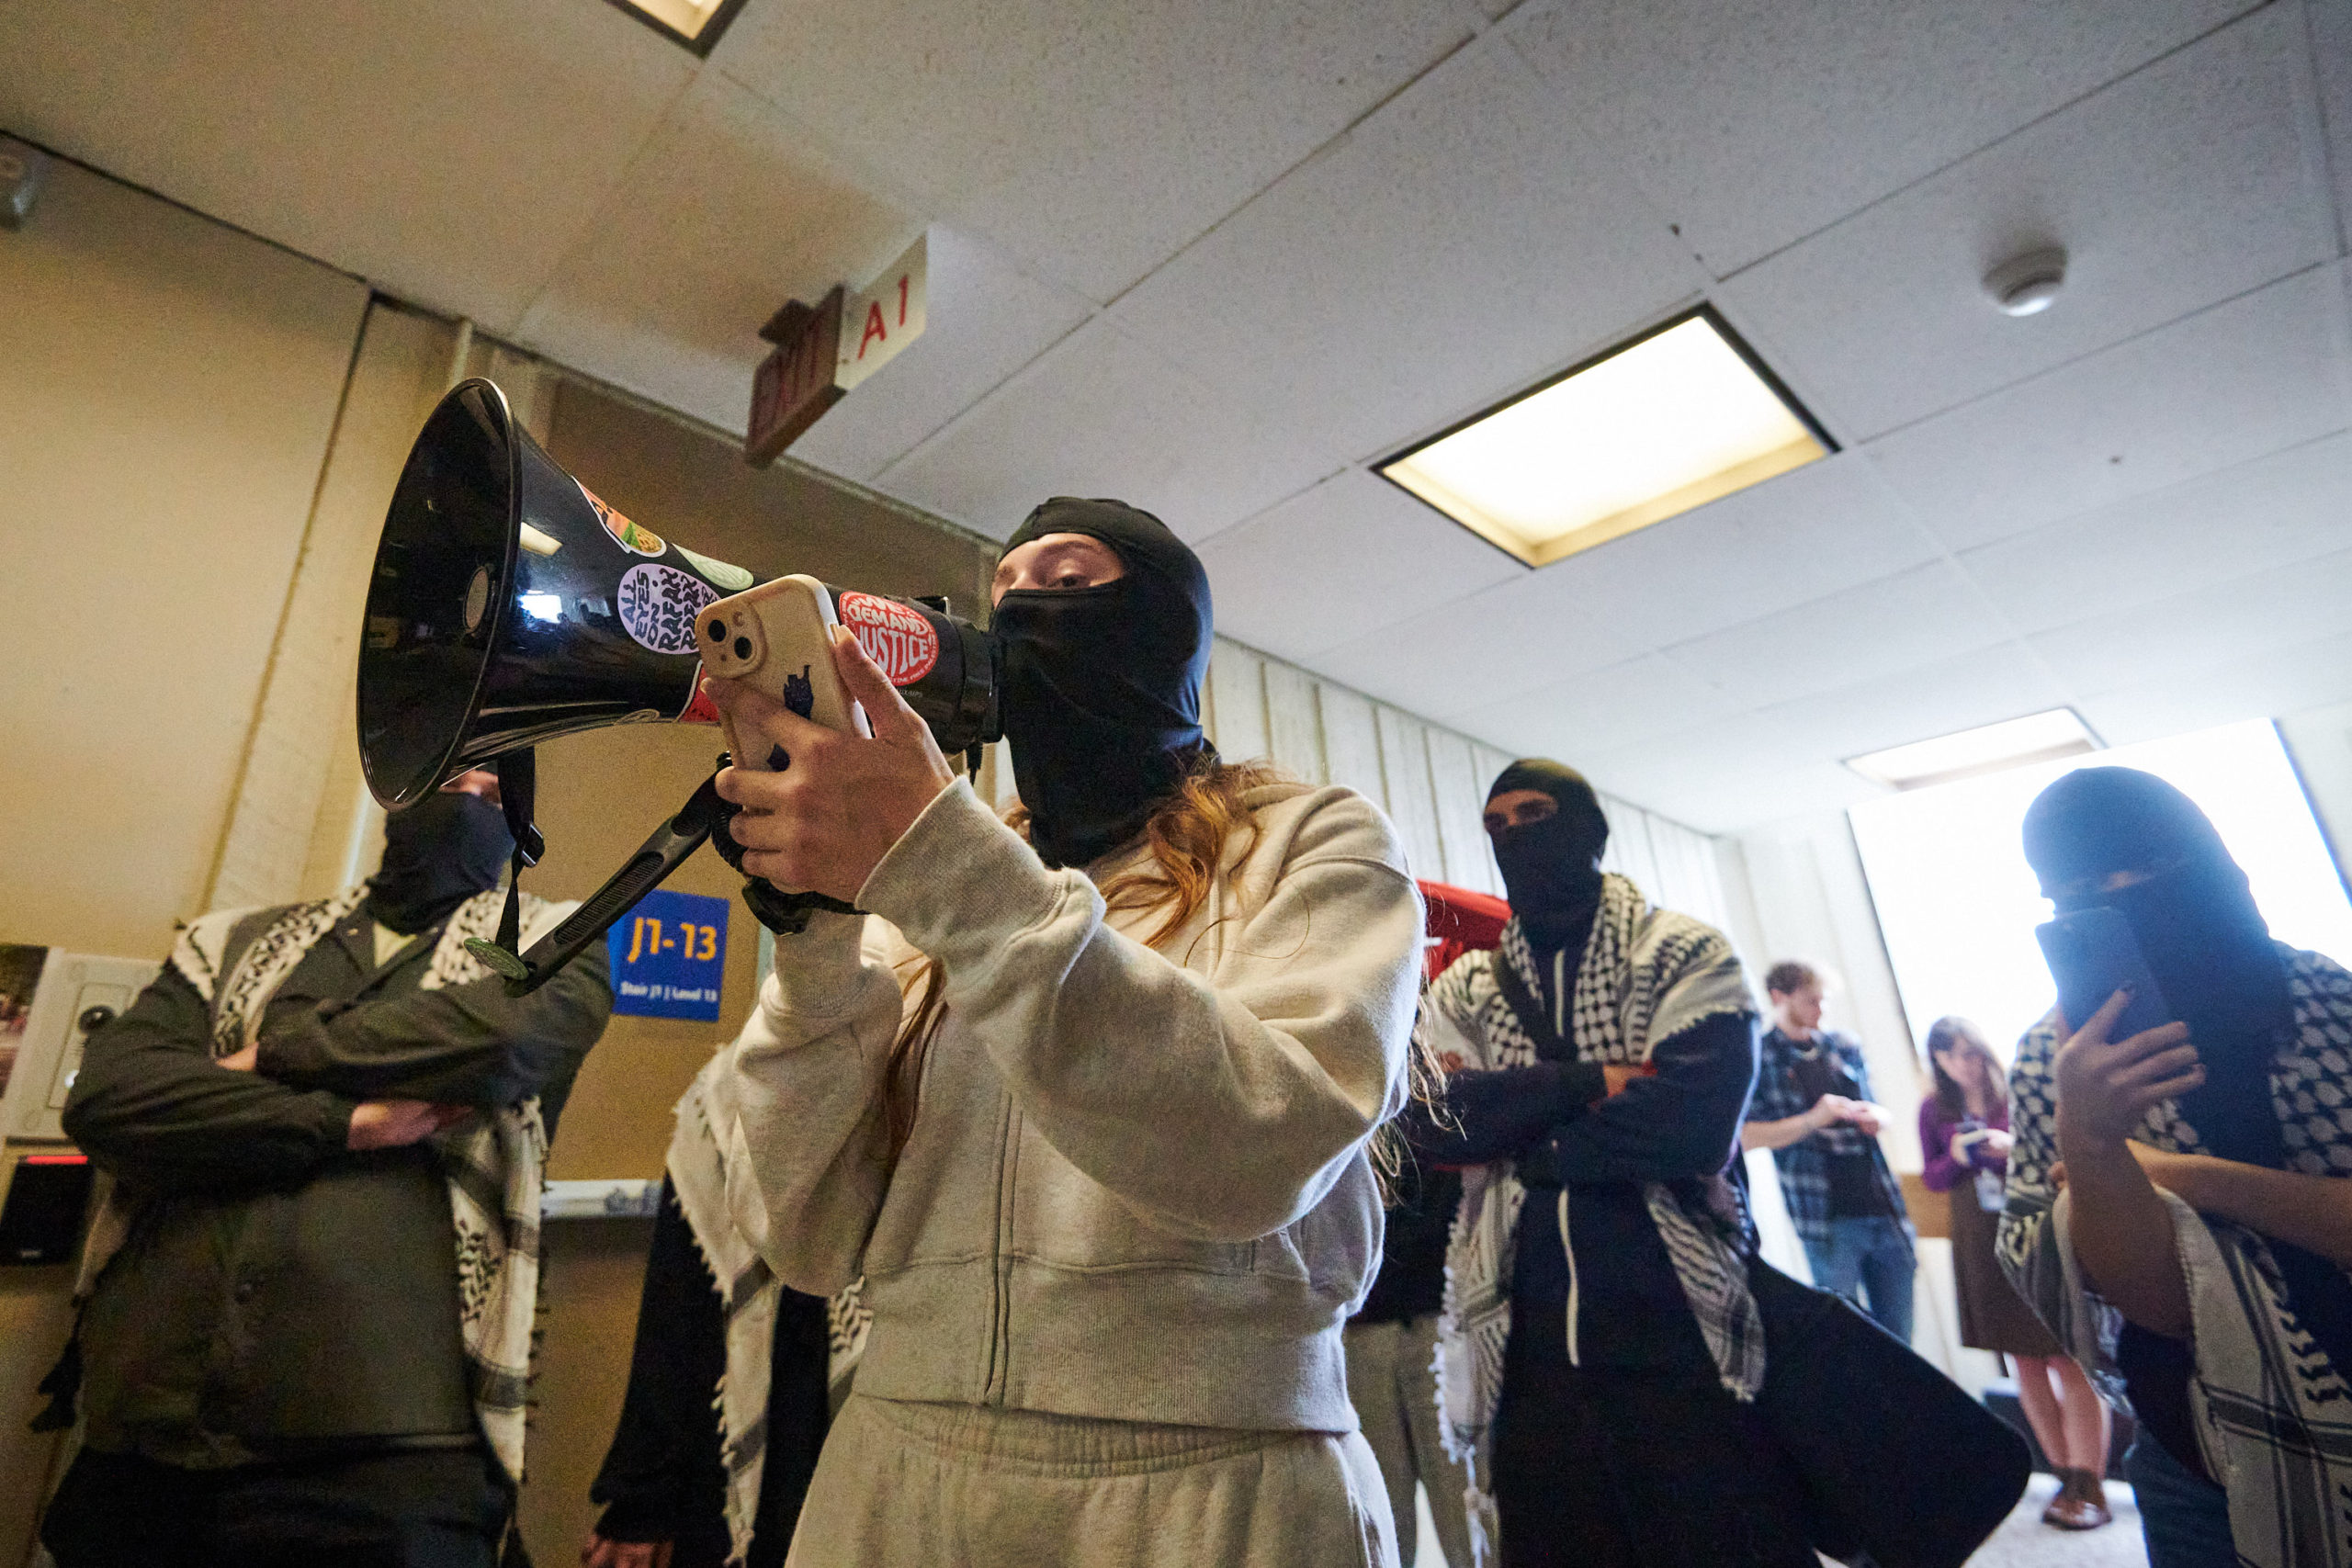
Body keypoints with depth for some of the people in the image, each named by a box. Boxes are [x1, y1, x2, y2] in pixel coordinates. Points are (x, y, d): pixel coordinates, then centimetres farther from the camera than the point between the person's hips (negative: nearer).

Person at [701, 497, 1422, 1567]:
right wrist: (817, 932, -15)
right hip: (897, 1477, 4)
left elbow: (1261, 1151, -23)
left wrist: (941, 861, -27)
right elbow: (810, 1239, -2)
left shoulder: (1312, 842, -5)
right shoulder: (923, 900, 5)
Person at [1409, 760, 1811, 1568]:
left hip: (1679, 1326, -2)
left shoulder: (1685, 957, 1)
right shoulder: (1463, 992, 9)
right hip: (1527, 1345, 3)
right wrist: (1591, 1082, -14)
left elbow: (1697, 1119, -15)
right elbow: (1425, 1115, -9)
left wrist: (1524, 1140, -9)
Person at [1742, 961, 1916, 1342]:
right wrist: (1813, 1120, -19)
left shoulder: (1845, 1047, 13)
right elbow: (1746, 1136, -10)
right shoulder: (1759, 1059, -4)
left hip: (1884, 1206, 5)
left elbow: (1873, 1108, 25)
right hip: (1829, 1216, -5)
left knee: (1898, 1336, 10)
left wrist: (1876, 1116, 1)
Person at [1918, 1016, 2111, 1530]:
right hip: (1982, 1245, 3)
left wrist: (2014, 1148, -21)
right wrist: (1957, 1157, -12)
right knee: (2025, 1362, 10)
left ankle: (2089, 1483, 3)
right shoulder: (1934, 1110, 4)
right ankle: (2068, 1476, 21)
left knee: (2068, 1358, -4)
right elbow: (1933, 1179, 7)